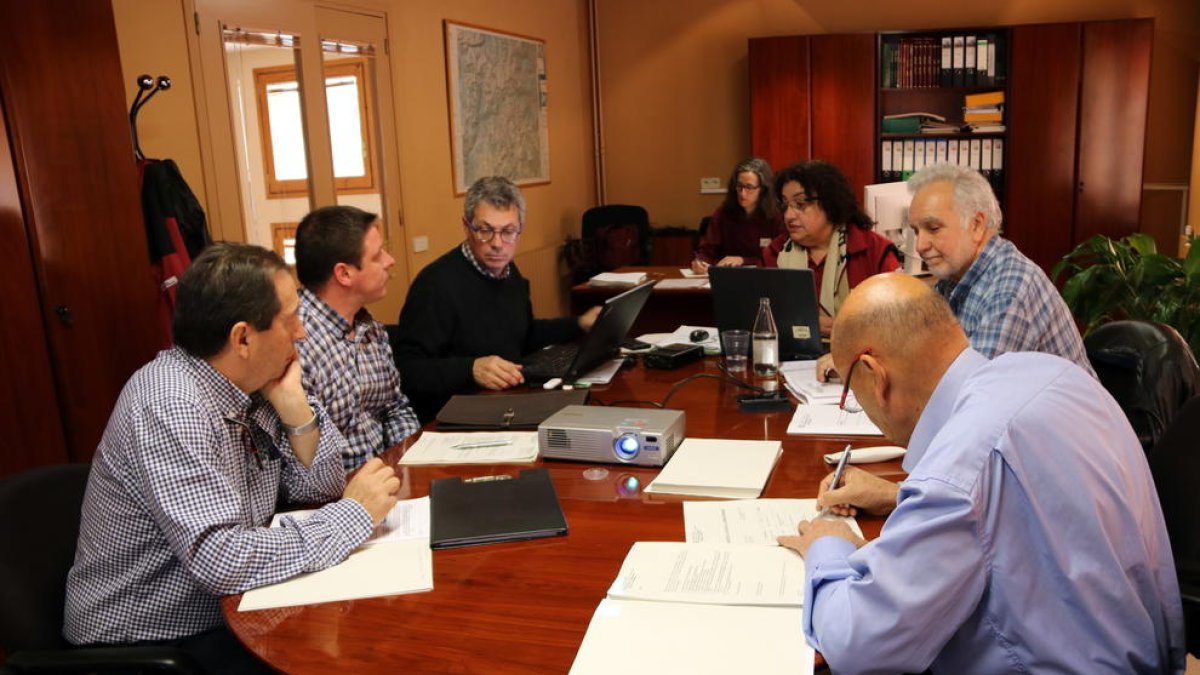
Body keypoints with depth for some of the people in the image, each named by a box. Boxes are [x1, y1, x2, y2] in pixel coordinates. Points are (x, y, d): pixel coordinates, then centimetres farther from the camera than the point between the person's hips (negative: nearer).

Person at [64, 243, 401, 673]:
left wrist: (295, 407, -13)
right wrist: (352, 514, -23)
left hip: (226, 612, 7)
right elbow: (220, 560, -33)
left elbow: (320, 489, 3)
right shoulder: (171, 407, -26)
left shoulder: (250, 385, -3)